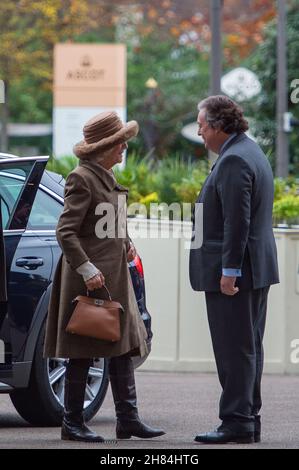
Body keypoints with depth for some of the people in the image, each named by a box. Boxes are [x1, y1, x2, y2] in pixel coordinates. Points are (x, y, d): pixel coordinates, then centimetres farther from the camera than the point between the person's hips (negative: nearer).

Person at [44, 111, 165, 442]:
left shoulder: (106, 177, 15)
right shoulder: (81, 178, -14)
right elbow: (65, 231, -19)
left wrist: (124, 243, 11)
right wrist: (87, 270, -23)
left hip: (114, 276, 9)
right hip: (90, 277, -9)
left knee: (124, 346, 7)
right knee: (82, 353, -3)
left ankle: (127, 418, 8)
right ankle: (72, 424, 4)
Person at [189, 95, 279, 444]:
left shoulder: (234, 160, -17)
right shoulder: (250, 153, 16)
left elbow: (237, 220, -22)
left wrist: (229, 270, -22)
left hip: (232, 272, -11)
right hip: (256, 270, 11)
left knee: (234, 349, -8)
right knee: (248, 347, 13)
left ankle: (237, 422, -7)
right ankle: (248, 419, 18)